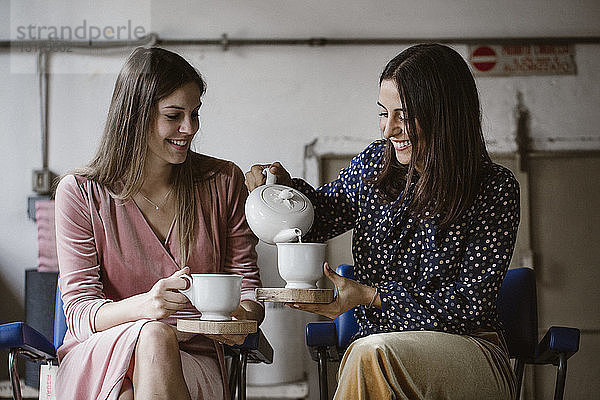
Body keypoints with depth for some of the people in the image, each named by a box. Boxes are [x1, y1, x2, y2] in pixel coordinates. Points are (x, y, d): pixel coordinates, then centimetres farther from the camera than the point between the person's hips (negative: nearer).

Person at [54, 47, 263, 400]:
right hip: (100, 358, -1)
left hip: (194, 359, 1)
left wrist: (243, 316, -16)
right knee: (154, 336, -36)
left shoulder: (223, 182, 7)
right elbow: (79, 310, -6)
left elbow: (247, 285, 11)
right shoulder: (81, 193, 0)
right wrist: (143, 306, -29)